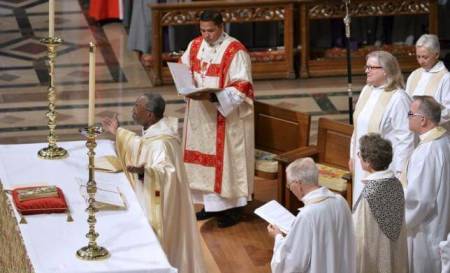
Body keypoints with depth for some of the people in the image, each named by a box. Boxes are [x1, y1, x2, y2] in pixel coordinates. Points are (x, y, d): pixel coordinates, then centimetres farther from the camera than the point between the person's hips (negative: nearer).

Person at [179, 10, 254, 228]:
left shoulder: (235, 51, -18)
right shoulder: (195, 45, 3)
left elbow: (242, 88, -20)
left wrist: (212, 96, -30)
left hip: (227, 117, -7)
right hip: (200, 115, 7)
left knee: (227, 160, 1)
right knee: (205, 159, 12)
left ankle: (233, 207, 11)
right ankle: (212, 203, 24)